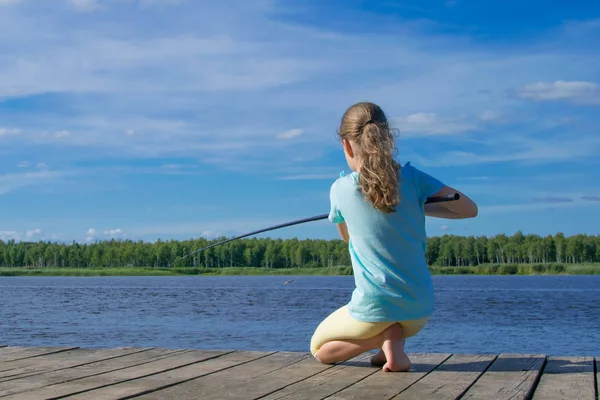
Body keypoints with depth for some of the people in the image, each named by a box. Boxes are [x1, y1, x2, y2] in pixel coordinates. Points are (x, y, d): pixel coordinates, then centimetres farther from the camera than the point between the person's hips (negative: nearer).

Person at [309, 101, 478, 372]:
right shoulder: (411, 177, -5)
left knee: (319, 349, 23)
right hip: (420, 311, 4)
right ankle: (395, 338, 9)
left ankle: (386, 335, -2)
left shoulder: (340, 189, -6)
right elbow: (470, 209, 3)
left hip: (373, 310, -3)